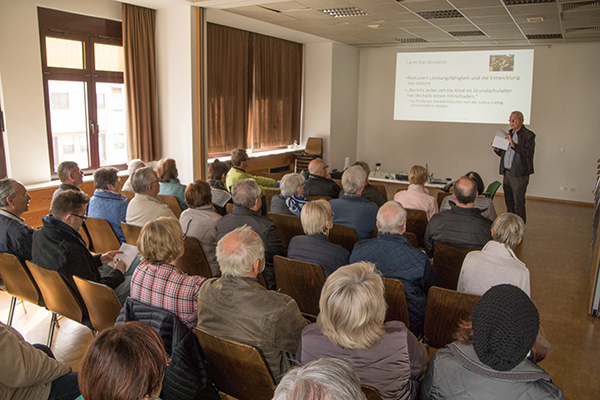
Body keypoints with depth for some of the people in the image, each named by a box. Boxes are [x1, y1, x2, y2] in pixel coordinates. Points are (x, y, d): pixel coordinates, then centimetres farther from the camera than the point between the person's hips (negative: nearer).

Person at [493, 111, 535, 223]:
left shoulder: (528, 135, -7)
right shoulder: (509, 134, 16)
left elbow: (529, 153, -21)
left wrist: (513, 145, -27)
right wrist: (497, 149, 3)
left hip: (519, 174, -7)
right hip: (506, 173, 7)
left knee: (519, 203, -4)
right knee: (509, 202, 15)